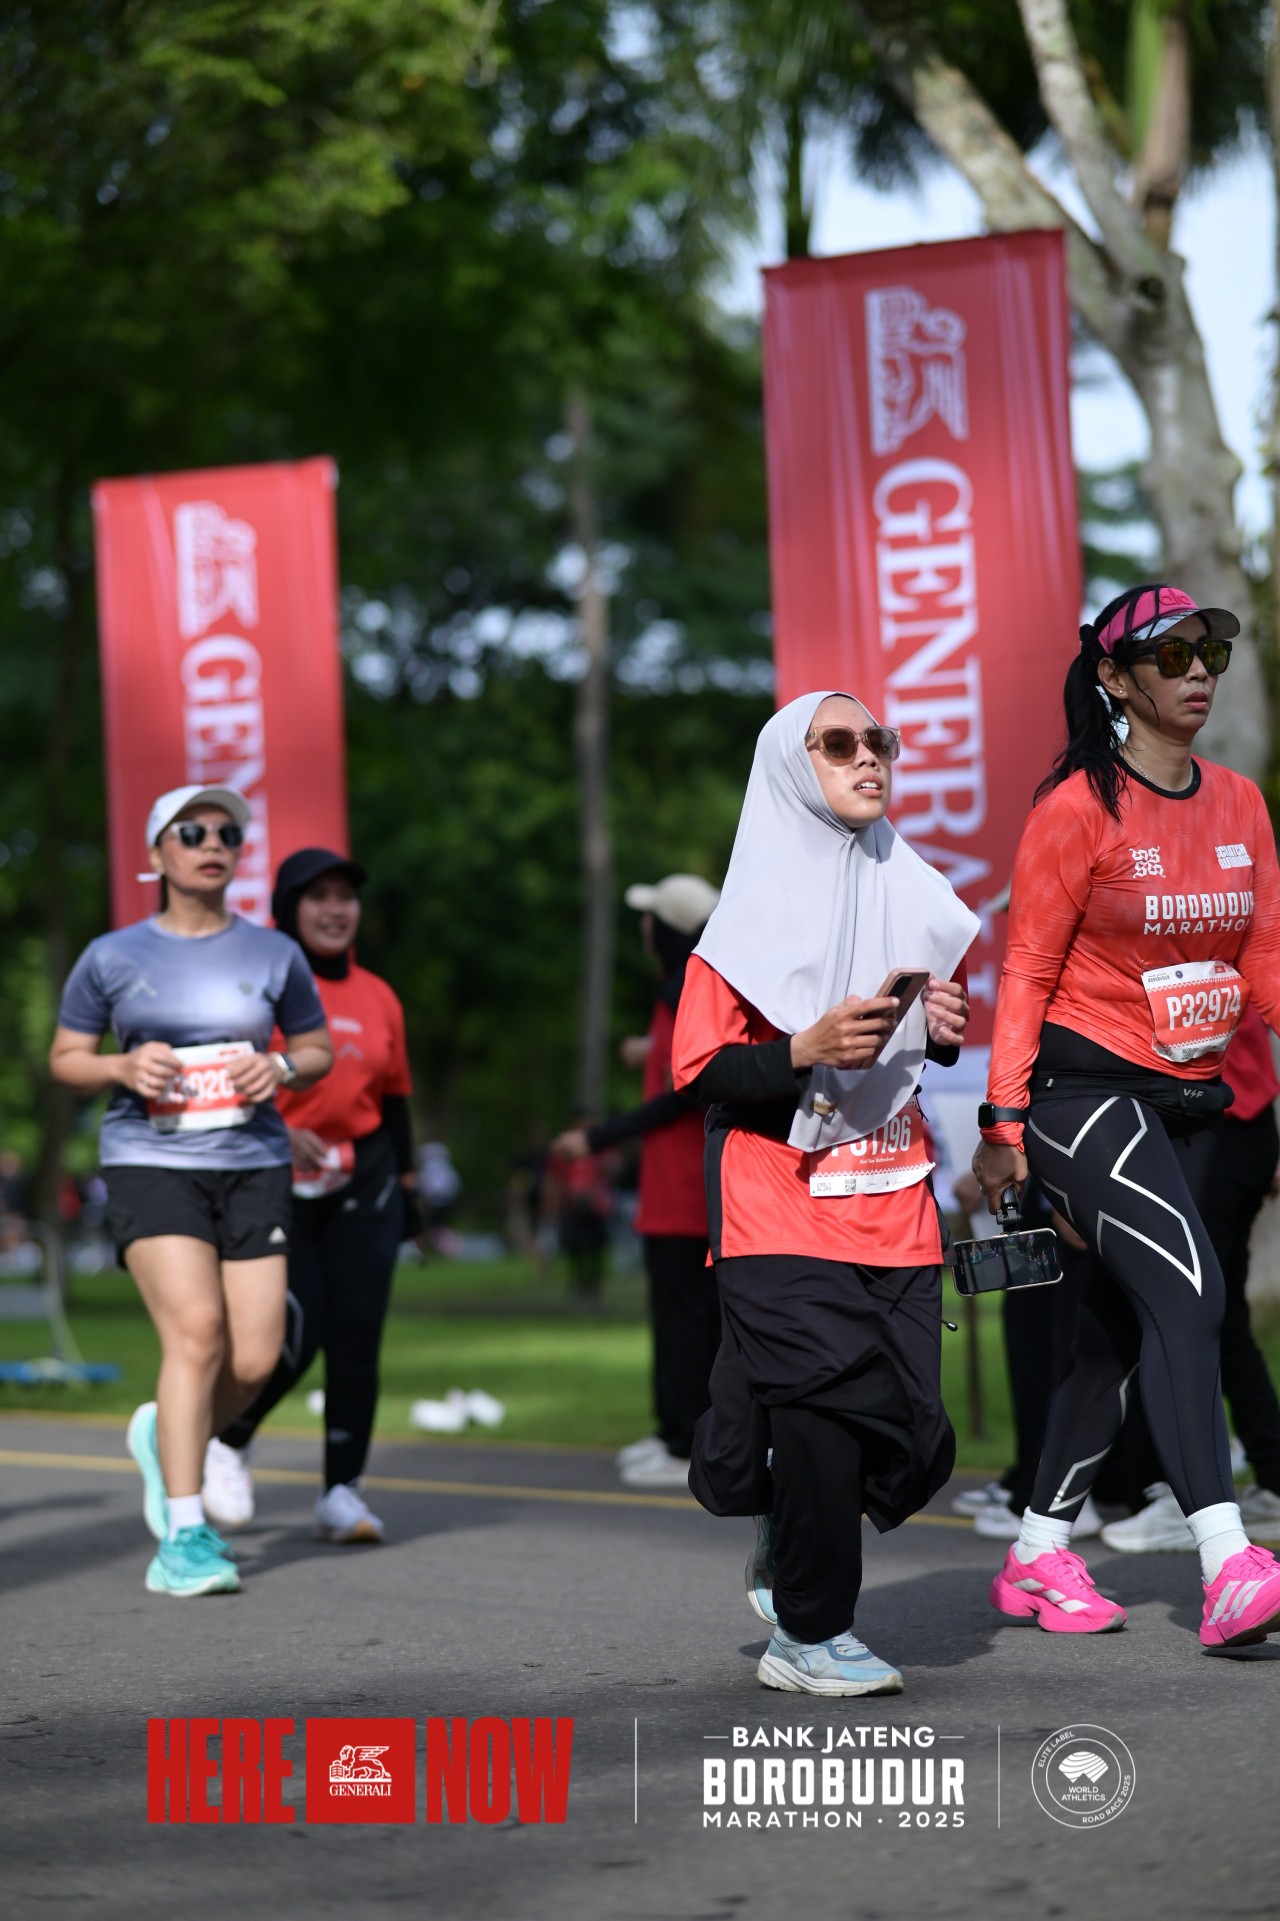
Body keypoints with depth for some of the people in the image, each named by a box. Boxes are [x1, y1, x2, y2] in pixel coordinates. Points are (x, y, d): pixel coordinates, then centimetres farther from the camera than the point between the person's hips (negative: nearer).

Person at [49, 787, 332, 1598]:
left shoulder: (275, 953, 7)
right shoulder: (112, 958, 3)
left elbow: (319, 1051, 16)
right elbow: (65, 1059, 10)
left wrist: (280, 1067, -6)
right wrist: (123, 1066, -11)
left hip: (253, 1166, 3)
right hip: (151, 1161, -3)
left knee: (254, 1362, -4)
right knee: (195, 1329, -20)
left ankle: (165, 1436, 30)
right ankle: (183, 1537, -14)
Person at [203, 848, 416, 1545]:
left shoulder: (378, 998, 12)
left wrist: (406, 1183, 17)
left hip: (363, 1183, 4)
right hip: (274, 1182, -4)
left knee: (357, 1334, -2)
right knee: (297, 1333, -11)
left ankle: (342, 1490, 7)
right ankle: (227, 1440, 17)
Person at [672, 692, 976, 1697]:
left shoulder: (915, 897, 14)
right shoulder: (759, 908, -3)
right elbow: (698, 1067, -7)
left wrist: (945, 1028, 4)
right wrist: (806, 1049, -21)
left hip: (894, 1204, 5)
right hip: (783, 1210, -5)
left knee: (907, 1426, 0)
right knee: (824, 1404, -13)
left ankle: (787, 1560, 27)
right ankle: (809, 1636, 2)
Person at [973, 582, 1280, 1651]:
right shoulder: (1079, 808, -8)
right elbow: (1028, 971, -7)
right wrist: (1003, 1119, -12)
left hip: (1193, 1101, 7)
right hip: (1088, 1090, -7)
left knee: (1120, 1328, 11)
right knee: (1188, 1290, -22)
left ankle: (1040, 1557, 23)